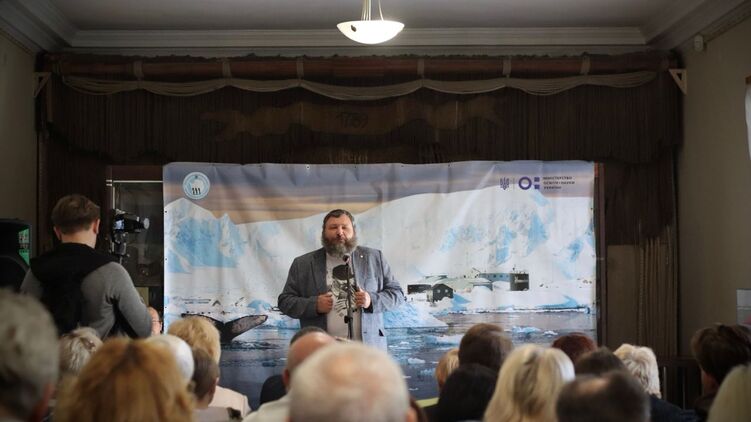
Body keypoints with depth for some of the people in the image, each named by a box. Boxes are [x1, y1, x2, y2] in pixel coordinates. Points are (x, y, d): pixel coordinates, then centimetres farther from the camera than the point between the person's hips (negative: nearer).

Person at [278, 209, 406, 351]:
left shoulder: (374, 258, 11)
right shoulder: (302, 264, 9)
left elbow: (397, 293, 12)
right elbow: (284, 301, 9)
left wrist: (372, 300, -7)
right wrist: (314, 305, -9)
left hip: (368, 349, 1)